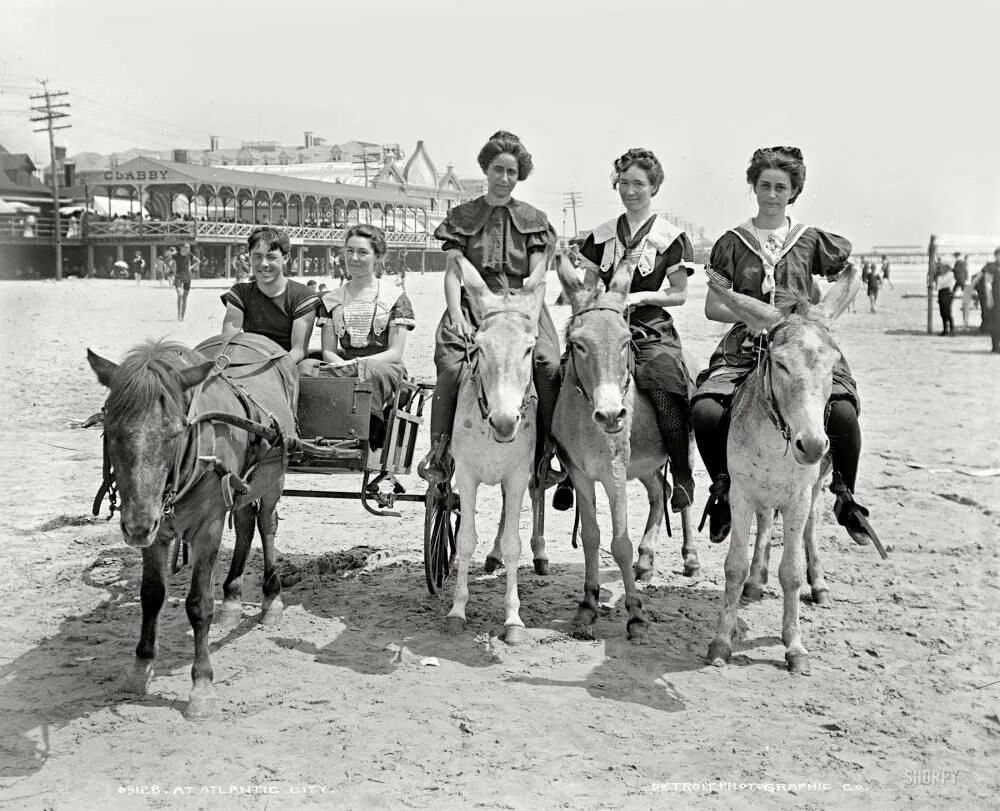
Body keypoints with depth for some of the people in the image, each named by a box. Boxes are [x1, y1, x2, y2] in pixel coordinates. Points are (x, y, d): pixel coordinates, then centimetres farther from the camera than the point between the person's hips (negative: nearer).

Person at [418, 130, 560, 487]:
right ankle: (439, 450, -16)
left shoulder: (533, 219, 15)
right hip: (472, 307, 0)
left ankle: (548, 453, -16)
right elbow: (453, 274, 6)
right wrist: (457, 316, -11)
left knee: (548, 365, -27)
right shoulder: (462, 217, 14)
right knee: (451, 366, -28)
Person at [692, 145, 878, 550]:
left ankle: (845, 497, -2)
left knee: (843, 411, -27)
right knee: (704, 410, -27)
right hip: (745, 345, 0)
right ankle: (722, 488, 0)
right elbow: (712, 307, 7)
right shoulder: (733, 242, 9)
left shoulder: (811, 240, 11)